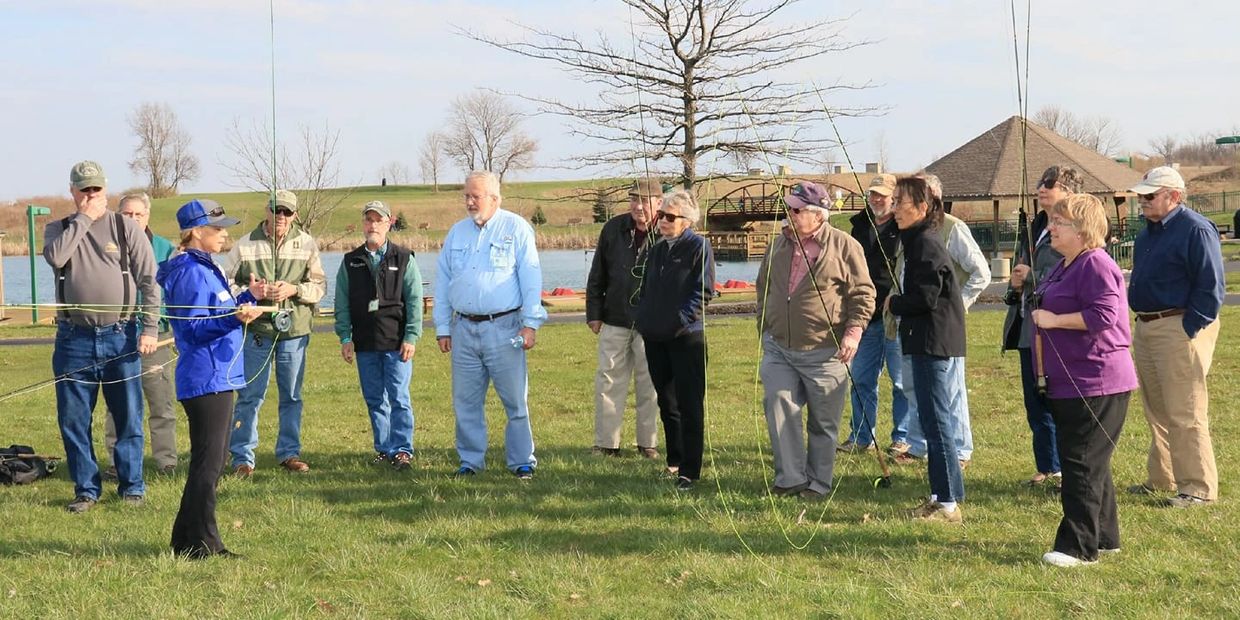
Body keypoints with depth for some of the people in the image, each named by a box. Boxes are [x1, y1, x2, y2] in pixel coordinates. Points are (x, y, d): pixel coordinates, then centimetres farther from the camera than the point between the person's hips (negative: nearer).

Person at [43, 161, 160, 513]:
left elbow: (149, 280, 0)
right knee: (73, 419, 4)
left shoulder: (125, 227, 4)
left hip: (121, 336, -1)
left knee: (128, 416, 4)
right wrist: (83, 219, -10)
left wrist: (150, 328, -8)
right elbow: (55, 257, -15)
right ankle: (86, 488, 15)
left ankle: (131, 484, 16)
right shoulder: (59, 229, 9)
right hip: (74, 338, 1)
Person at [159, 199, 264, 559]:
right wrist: (233, 318, -33)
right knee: (208, 463, -6)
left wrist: (248, 298, 21)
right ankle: (198, 543, 0)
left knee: (212, 461, 15)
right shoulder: (191, 272, -14)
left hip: (218, 378, 11)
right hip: (206, 378, -11)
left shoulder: (206, 269, 17)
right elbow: (194, 328, -20)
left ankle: (190, 538, 23)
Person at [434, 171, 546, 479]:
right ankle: (470, 460, 18)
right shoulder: (456, 232, 14)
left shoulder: (516, 228, 1)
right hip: (464, 329, 4)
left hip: (503, 328, -4)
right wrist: (442, 328, 12)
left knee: (515, 400, -1)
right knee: (465, 401, 7)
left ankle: (521, 461, 8)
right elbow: (443, 283, 17)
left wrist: (530, 323, -8)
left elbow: (531, 278, -2)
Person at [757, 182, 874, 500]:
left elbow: (863, 294, -4)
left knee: (823, 422, 5)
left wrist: (853, 332, -14)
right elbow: (763, 289, 22)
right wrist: (764, 329, 18)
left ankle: (818, 483, 18)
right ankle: (790, 477, -1)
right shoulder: (779, 244, 10)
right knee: (778, 406, -9)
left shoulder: (844, 246, -5)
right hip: (778, 348, 4)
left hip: (823, 353, -4)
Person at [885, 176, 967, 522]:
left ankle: (949, 503, -4)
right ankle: (941, 495, 21)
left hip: (932, 343, -11)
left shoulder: (926, 243, -15)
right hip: (927, 341, 11)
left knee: (935, 419, -8)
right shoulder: (917, 241, 16)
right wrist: (899, 306, 7)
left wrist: (894, 304, -5)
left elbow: (926, 298, -21)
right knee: (933, 419, 14)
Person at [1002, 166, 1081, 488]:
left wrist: (1031, 278, -16)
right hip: (1029, 328, 9)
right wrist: (1015, 284, 6)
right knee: (1035, 402, 13)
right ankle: (1047, 468, 24)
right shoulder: (1032, 229, 17)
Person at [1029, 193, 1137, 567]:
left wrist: (1054, 320, -21)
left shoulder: (1096, 265, -16)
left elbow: (1104, 314, -27)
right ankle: (1104, 537, 26)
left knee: (1083, 465, -8)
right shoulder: (1064, 266, 15)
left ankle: (1078, 546, -4)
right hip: (1070, 382, 11)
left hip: (1096, 384, -11)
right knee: (1090, 463, 16)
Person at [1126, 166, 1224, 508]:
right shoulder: (1149, 231, 14)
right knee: (1157, 412, 17)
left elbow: (1211, 287, -16)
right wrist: (1140, 324, 15)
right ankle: (1161, 478, 27)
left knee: (1184, 414, -7)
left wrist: (1189, 331, -18)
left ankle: (1198, 487, -1)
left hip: (1179, 329, -9)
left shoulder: (1196, 230, -13)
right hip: (1145, 329, 9)